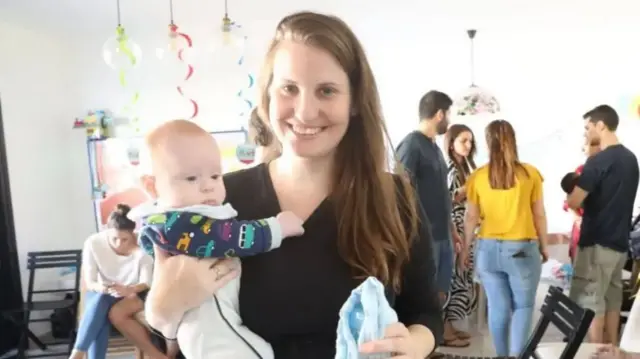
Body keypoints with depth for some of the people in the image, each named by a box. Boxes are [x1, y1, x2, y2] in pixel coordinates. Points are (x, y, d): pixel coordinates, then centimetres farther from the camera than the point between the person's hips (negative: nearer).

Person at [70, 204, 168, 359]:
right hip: (102, 294, 1)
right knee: (100, 301, -34)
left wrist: (128, 289, -40)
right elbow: (88, 282, -15)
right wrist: (98, 287, -39)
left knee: (116, 313, -33)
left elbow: (146, 282, -18)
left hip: (134, 293, -1)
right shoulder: (93, 243, -19)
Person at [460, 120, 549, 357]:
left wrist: (465, 249, 13)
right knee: (523, 306, 12)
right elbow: (539, 215, 0)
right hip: (522, 249, -1)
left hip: (488, 248, 2)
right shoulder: (530, 173, -5)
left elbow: (471, 217, 1)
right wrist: (544, 246, 13)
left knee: (498, 307, 11)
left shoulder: (477, 177, -3)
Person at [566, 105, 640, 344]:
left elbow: (573, 202, -19)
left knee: (590, 303, 0)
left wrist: (574, 188, 1)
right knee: (612, 300, 16)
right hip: (619, 241, 9)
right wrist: (588, 202, 14)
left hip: (597, 242, -8)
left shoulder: (599, 161, -18)